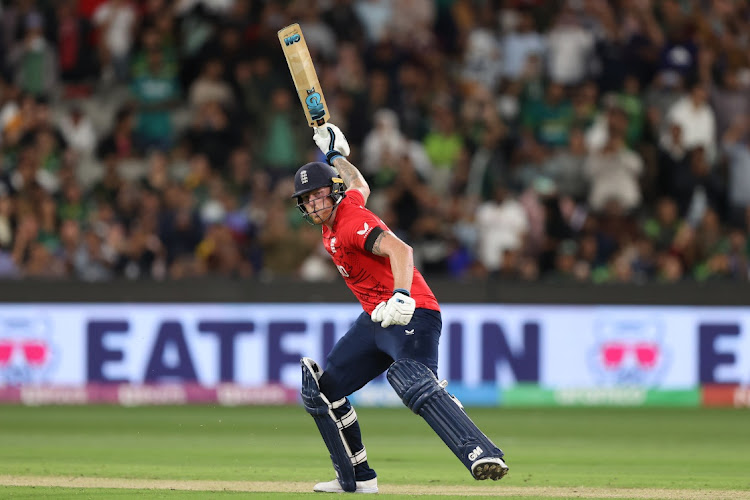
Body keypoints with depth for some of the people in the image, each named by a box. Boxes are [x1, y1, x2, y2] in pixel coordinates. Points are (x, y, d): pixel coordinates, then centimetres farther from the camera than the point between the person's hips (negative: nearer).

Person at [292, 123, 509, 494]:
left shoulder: (351, 224, -17)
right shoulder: (341, 209, 10)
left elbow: (399, 248, -35)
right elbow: (360, 187, 34)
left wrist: (402, 294, -50)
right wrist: (335, 155, 47)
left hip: (410, 313, -11)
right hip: (375, 319, 11)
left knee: (413, 383, -37)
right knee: (320, 389, 13)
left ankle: (481, 455, -54)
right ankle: (357, 478, 19)